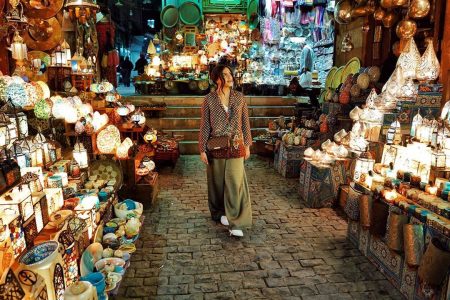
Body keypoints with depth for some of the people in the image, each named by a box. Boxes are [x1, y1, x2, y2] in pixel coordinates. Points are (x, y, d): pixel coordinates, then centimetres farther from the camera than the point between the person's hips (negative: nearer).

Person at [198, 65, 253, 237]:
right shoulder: (209, 99, -3)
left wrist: (247, 145, 7)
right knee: (217, 182, 11)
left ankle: (236, 224, 1)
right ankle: (219, 212, 34)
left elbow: (245, 122, 8)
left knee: (236, 182, -5)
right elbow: (204, 125, -2)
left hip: (236, 147, 1)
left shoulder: (239, 97, 3)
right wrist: (202, 149, -4)